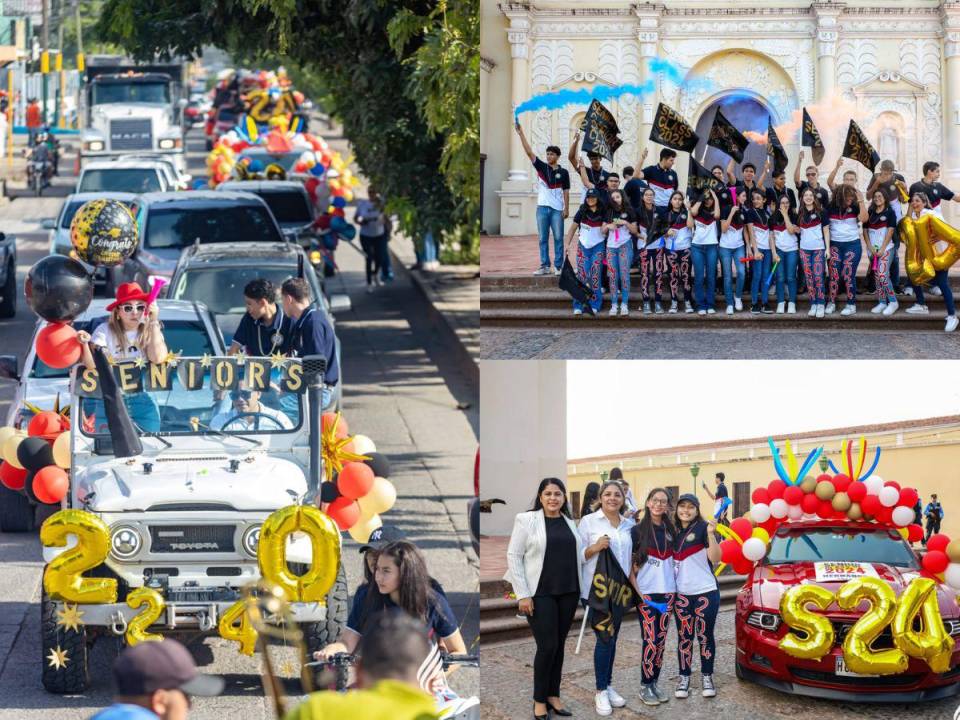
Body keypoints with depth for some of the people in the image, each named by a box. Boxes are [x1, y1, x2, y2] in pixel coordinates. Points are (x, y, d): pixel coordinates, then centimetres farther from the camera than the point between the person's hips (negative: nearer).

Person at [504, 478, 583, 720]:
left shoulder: (570, 523, 9)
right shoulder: (527, 520, -5)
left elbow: (577, 555, 15)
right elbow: (513, 556, -6)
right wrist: (523, 594, -11)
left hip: (568, 592, 4)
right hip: (540, 593, -4)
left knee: (559, 645, 7)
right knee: (547, 646, -7)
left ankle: (553, 695, 18)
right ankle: (539, 700, 7)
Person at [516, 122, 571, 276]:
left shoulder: (563, 172, 3)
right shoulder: (541, 167, 5)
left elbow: (566, 192, 4)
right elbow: (529, 152, -3)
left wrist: (566, 208, -4)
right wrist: (521, 133, -11)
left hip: (557, 209, -2)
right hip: (542, 207, 2)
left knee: (558, 238, 0)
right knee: (543, 238, 3)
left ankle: (558, 267, 3)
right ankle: (545, 266, 7)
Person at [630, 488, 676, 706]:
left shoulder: (670, 530, 8)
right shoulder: (638, 531, -4)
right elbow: (628, 563, -4)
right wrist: (636, 590, -12)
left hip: (667, 591, 4)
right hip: (646, 592, -4)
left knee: (661, 640, 6)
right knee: (651, 640, -9)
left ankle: (654, 682, 13)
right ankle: (645, 687, -2)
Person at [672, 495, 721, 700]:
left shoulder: (703, 528, -7)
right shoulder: (674, 531, 9)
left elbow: (715, 558, -16)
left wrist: (711, 534, -30)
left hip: (706, 591, -4)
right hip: (682, 593, 4)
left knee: (705, 636, 3)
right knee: (684, 637, 5)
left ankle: (707, 677, 12)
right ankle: (684, 678, 11)